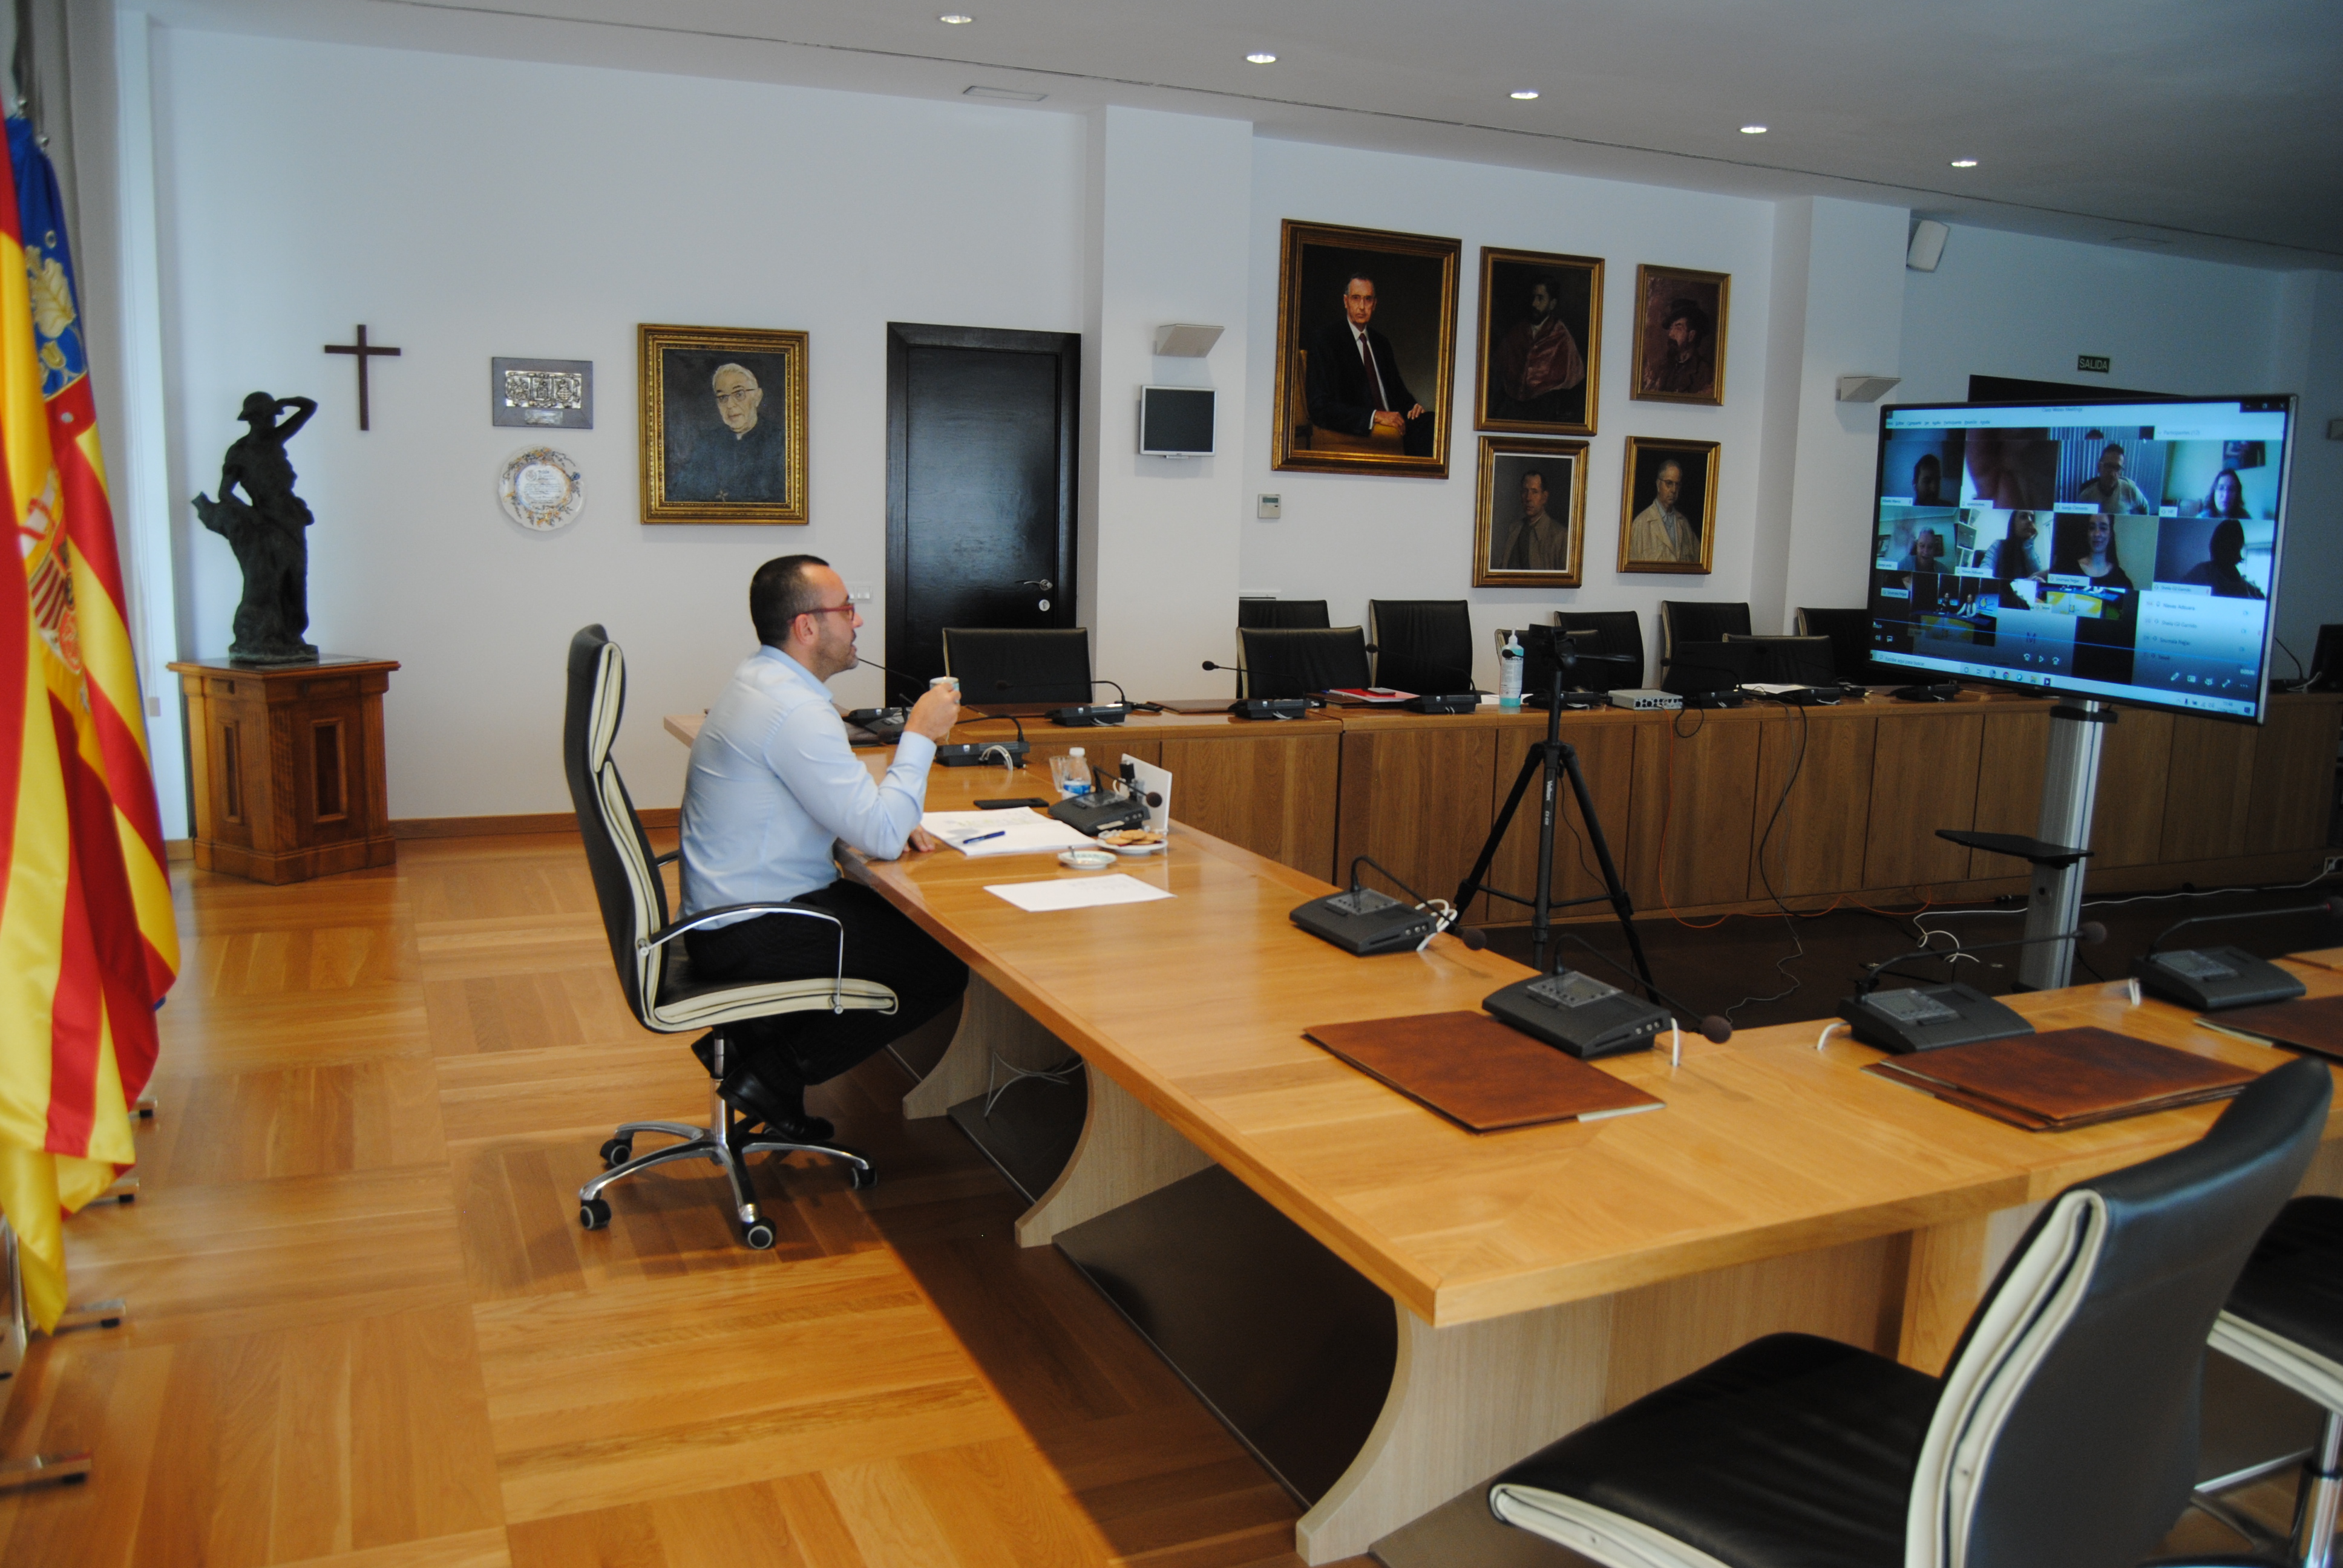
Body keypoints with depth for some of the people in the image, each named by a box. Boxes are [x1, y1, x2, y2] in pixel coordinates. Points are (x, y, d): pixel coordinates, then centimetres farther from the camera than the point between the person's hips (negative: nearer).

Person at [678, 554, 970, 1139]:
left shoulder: (760, 678, 9)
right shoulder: (796, 711, -24)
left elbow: (836, 796, 21)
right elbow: (882, 836, -24)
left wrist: (889, 821, 3)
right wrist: (921, 735, -13)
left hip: (725, 909, 10)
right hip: (751, 934, -10)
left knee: (920, 924, 17)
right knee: (945, 967, -9)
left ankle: (754, 1037, 17)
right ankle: (773, 1074, -1)